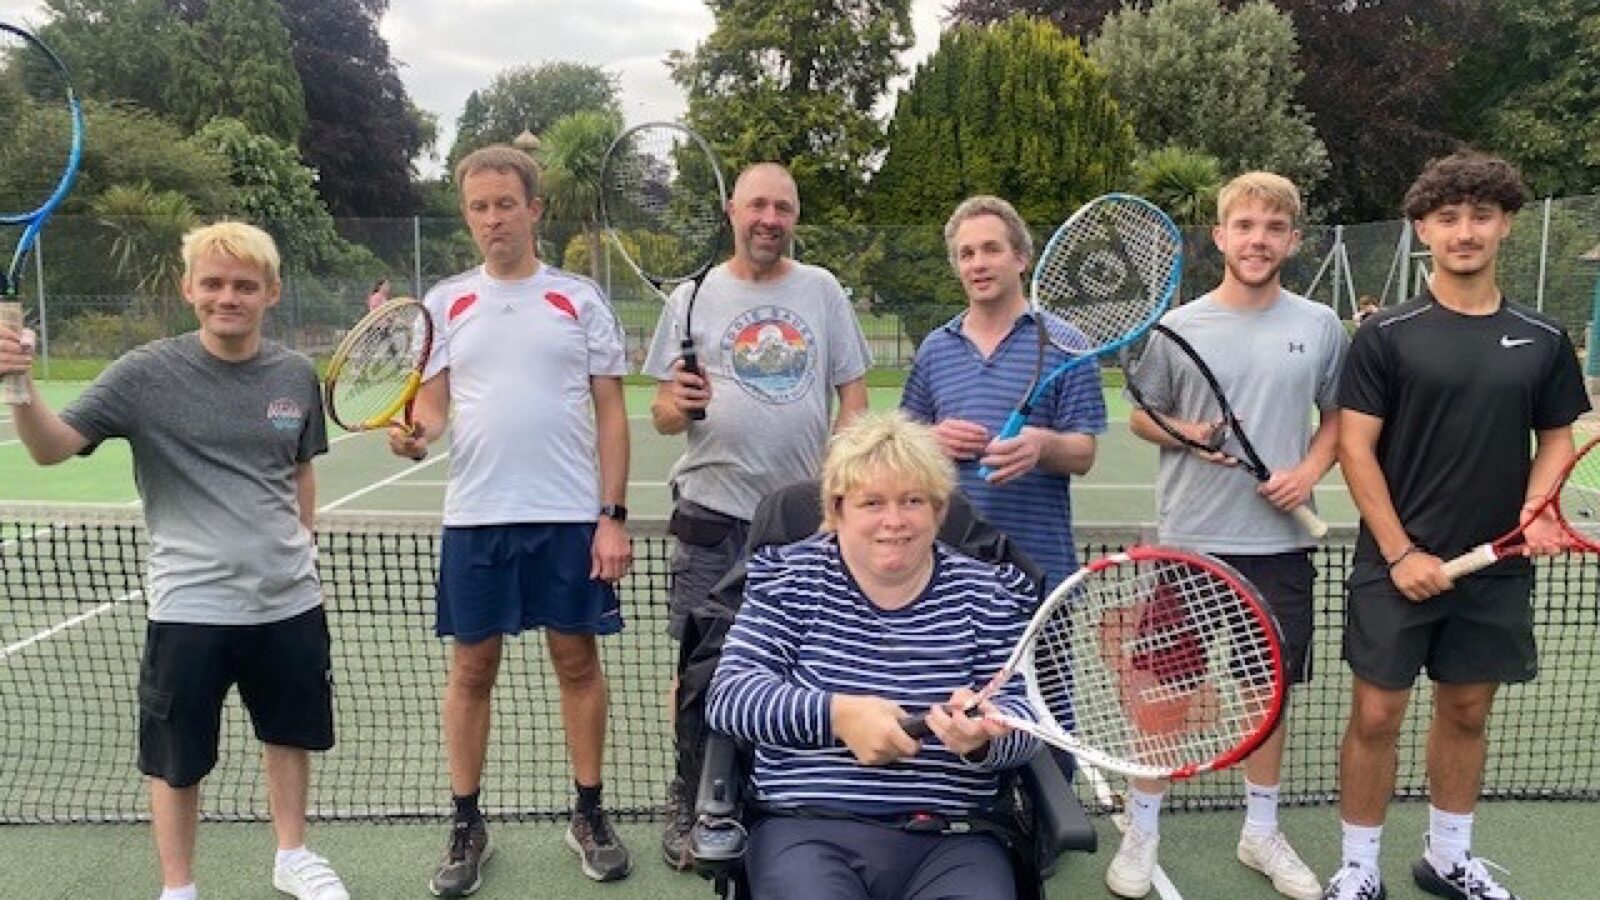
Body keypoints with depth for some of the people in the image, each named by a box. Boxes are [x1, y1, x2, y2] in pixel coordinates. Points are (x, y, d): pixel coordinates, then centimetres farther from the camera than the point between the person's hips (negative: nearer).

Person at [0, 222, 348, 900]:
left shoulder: (296, 375, 1)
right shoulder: (147, 374, -9)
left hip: (291, 602, 4)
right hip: (190, 609, -3)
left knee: (290, 734, 19)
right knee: (179, 761, 10)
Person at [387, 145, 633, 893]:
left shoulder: (580, 298, 2)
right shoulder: (445, 302, 7)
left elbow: (610, 413, 1)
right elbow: (432, 407, 7)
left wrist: (613, 515, -6)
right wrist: (414, 432, -18)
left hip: (571, 516, -1)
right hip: (476, 518, 2)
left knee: (578, 662, 7)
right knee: (471, 669, 8)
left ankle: (589, 815, 23)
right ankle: (467, 826, 23)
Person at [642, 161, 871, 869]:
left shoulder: (822, 289, 7)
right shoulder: (693, 298, 4)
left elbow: (853, 391, 7)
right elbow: (662, 413, 3)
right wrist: (679, 406, -21)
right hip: (713, 516, -1)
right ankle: (686, 803, 21)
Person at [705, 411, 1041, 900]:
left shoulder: (987, 591, 9)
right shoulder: (790, 577, 6)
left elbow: (1024, 717, 4)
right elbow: (727, 695, -2)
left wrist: (984, 735, -20)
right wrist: (836, 714, -17)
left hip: (952, 841, 2)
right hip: (808, 831, -1)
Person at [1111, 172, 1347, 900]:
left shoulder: (1320, 327, 2)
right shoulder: (1178, 326, -4)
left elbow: (1337, 418, 12)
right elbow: (1141, 418, 5)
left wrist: (1309, 471, -7)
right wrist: (1190, 435, -15)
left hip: (1280, 541, 2)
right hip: (1190, 539, -2)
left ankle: (1261, 831, 32)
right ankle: (1142, 830, 22)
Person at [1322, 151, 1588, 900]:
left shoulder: (1542, 339, 5)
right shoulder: (1388, 334, -6)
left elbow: (1557, 437, 13)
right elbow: (1356, 447, -8)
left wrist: (1536, 506, -8)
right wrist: (1400, 551, -13)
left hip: (1497, 567, 4)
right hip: (1399, 564, -3)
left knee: (1466, 712, 15)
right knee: (1376, 716, 1)